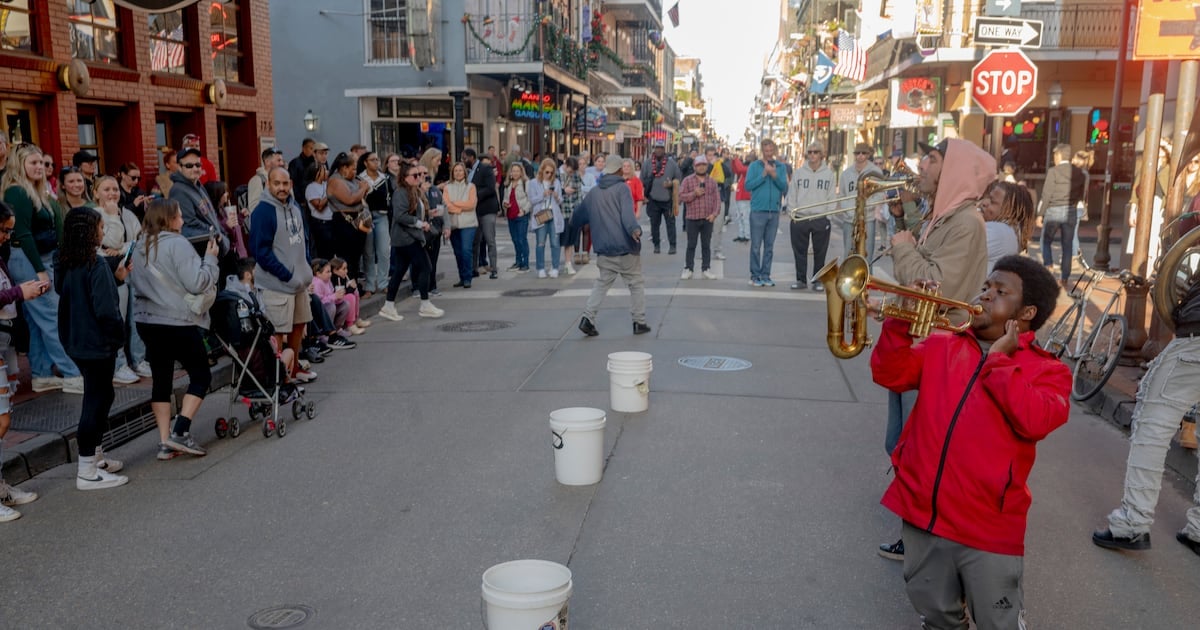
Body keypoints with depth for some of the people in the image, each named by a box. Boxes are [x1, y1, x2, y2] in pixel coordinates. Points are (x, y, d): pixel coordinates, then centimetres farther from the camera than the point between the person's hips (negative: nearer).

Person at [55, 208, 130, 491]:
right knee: (97, 399, -2)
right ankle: (88, 472, 4)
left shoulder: (65, 265, 7)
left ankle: (94, 455, 32)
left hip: (76, 342, 9)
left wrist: (115, 279, 14)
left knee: (99, 395, 21)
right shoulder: (96, 265, -20)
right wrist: (119, 336, -9)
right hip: (97, 344, -9)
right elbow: (106, 310, -23)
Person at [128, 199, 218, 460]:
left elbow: (135, 282, 20)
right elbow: (197, 283, -18)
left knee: (161, 380, 10)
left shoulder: (140, 247, 11)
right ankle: (180, 432, -5)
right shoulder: (177, 244, -13)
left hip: (146, 321, 8)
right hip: (178, 322, -7)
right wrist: (210, 258, -4)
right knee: (201, 375, 5)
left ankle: (165, 443, 11)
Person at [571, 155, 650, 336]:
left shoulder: (593, 193, 10)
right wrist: (634, 229, -39)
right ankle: (639, 322, 12)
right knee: (636, 284, 9)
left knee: (601, 284, 15)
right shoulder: (622, 188, -6)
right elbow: (627, 213, -25)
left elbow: (579, 215, 24)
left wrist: (573, 224, 45)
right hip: (626, 247, -5)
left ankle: (588, 317, 1)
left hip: (604, 249, 5)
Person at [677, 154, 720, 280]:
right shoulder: (687, 180, 3)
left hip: (708, 218, 2)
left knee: (706, 245, 7)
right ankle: (688, 269, 9)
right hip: (692, 218, -2)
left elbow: (717, 199, 6)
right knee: (691, 245, 3)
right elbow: (681, 197, -4)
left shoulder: (712, 182, 10)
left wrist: (715, 213, -7)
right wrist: (694, 194, -17)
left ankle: (706, 269, 13)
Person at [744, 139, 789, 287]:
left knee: (769, 246, 7)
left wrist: (774, 175, -13)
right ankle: (755, 276, 7)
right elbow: (748, 185, -8)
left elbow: (784, 187, 0)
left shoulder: (781, 167, 9)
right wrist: (764, 174, -12)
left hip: (774, 211, 3)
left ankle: (766, 275, 14)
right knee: (756, 246, 0)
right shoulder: (754, 166, 2)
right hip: (758, 210, -3)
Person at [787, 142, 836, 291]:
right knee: (800, 251, 5)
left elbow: (832, 197, 4)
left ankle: (818, 280, 12)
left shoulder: (828, 173, 4)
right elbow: (792, 195, 7)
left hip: (821, 219, -1)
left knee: (820, 252, 4)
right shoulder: (799, 172, 6)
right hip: (800, 219, 1)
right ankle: (801, 279, 15)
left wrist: (828, 216, -5)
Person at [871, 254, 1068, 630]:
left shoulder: (1047, 370, -2)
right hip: (923, 512, 4)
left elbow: (1034, 421, -20)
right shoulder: (942, 348, 10)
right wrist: (901, 322, -11)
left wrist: (999, 360, -16)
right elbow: (890, 374, 1)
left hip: (988, 528, -3)